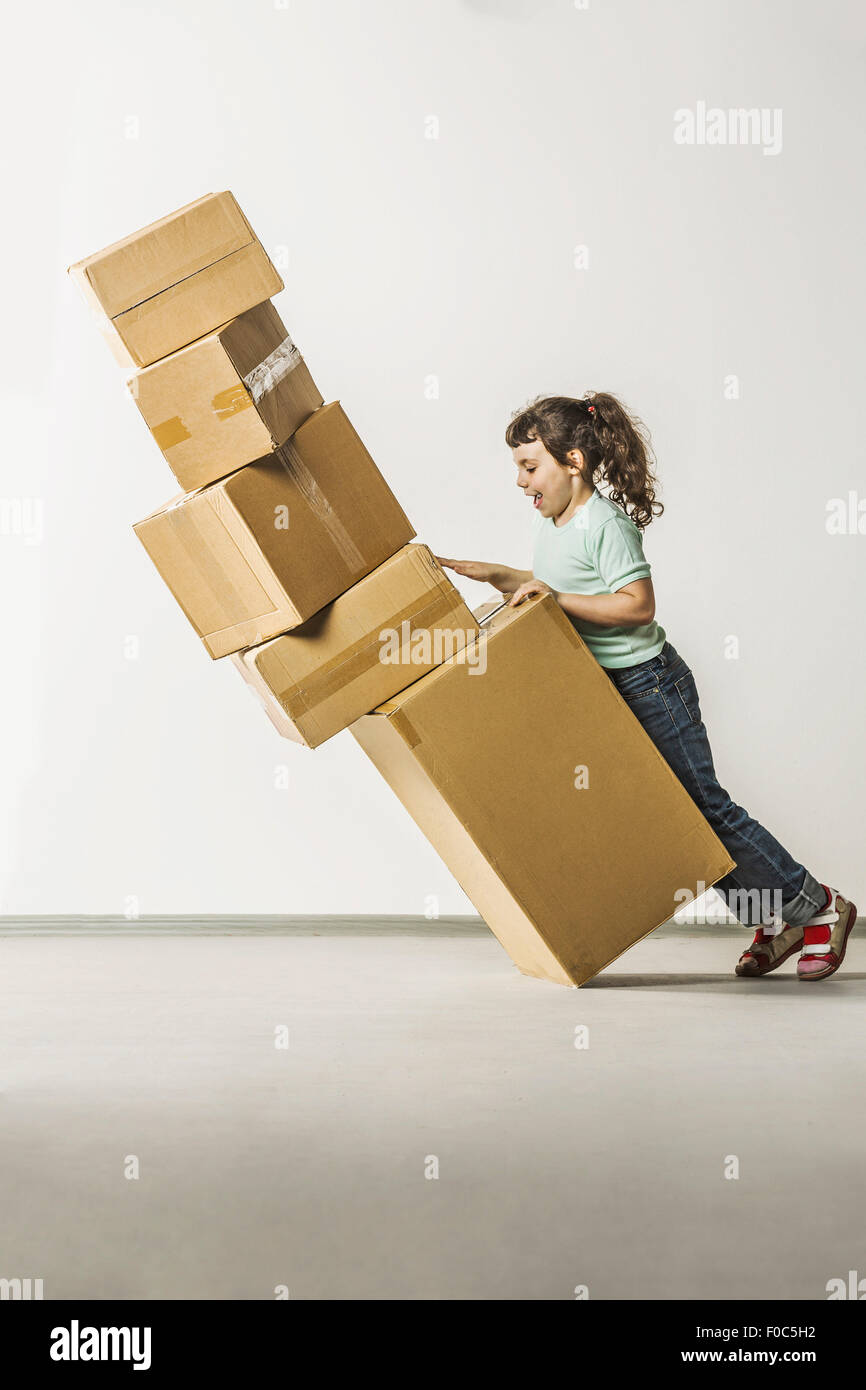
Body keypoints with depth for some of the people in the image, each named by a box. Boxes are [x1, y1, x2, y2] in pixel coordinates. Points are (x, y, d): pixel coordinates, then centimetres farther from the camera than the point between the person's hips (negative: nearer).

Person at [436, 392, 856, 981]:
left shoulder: (606, 523, -19)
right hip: (600, 690, 9)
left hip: (648, 682, -9)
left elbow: (638, 605, -25)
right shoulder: (552, 524, 9)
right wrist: (496, 575, 12)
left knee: (704, 805, -5)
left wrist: (555, 599, -26)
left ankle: (818, 906, 11)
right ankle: (773, 921, 18)